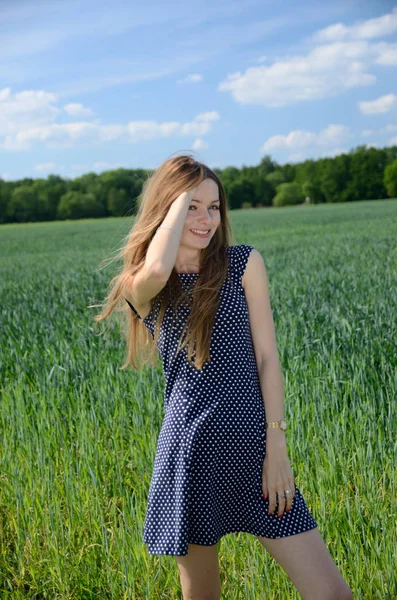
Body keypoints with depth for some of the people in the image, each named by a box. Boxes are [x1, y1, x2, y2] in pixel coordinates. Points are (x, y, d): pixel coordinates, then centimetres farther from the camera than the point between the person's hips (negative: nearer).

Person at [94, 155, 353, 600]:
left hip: (253, 445, 0)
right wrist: (183, 193, -10)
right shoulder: (141, 287, 2)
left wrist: (276, 446, -7)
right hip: (190, 450, 0)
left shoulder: (244, 263, 4)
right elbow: (158, 270, -25)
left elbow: (266, 357, 0)